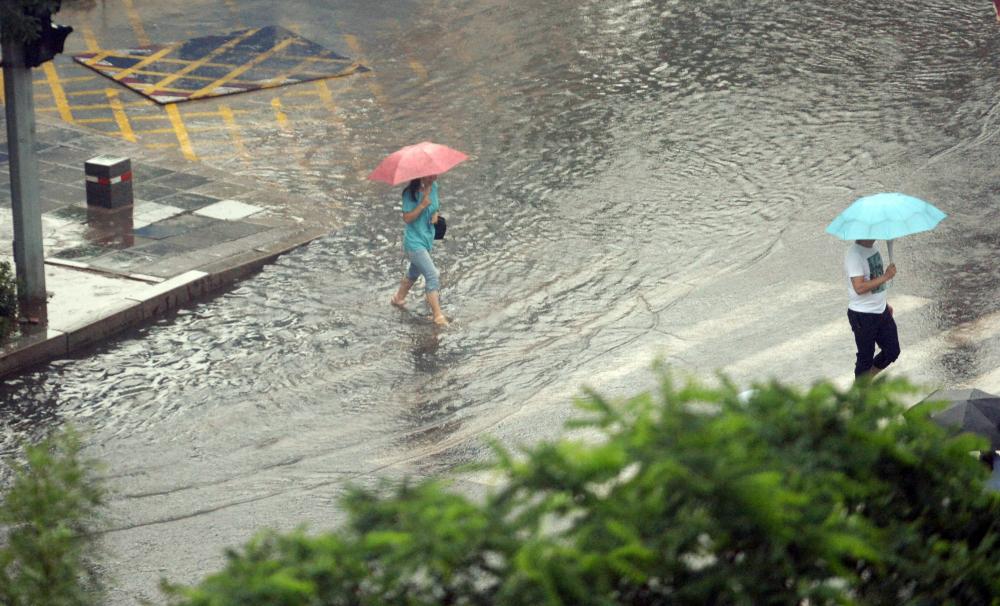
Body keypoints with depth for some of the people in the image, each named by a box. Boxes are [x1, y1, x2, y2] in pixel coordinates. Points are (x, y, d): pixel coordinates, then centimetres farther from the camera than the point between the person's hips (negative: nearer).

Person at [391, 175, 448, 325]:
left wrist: (435, 215, -5)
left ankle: (398, 298, 50)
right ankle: (438, 316, -11)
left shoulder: (433, 187, 0)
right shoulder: (411, 193, -22)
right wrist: (422, 205, -34)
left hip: (427, 238, 9)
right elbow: (407, 218, -23)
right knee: (432, 276, -15)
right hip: (414, 241, -9)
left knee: (414, 272, 27)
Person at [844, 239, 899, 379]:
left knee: (892, 351, 13)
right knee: (865, 357, 5)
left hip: (881, 311, 8)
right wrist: (885, 276, -29)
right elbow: (859, 287, -30)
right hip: (863, 315, -8)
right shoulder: (854, 254, -23)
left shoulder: (872, 248, 5)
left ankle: (867, 379, 32)